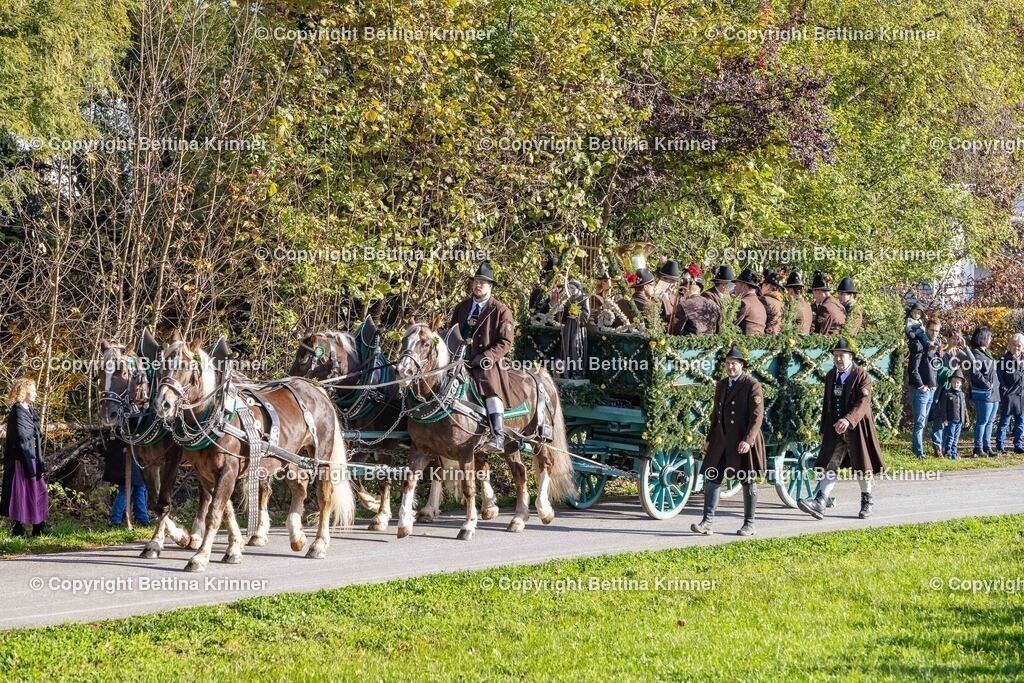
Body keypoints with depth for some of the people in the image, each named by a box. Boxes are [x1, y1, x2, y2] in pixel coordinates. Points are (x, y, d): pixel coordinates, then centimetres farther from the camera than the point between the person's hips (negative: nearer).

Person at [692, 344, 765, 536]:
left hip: (744, 442, -6)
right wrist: (709, 439, 17)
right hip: (722, 441, 6)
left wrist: (748, 440, -22)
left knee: (748, 482, 5)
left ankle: (749, 524, 14)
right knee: (712, 479, -4)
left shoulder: (752, 385, -7)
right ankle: (707, 522, -6)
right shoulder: (721, 385, 15)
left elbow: (757, 415, -13)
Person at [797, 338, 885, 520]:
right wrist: (823, 430, 16)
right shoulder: (830, 376, 10)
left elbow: (862, 403, -20)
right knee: (829, 466, -5)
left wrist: (848, 420, -35)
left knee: (862, 466, 9)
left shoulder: (862, 376, -9)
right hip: (835, 429, 4)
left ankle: (867, 501, 26)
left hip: (856, 428, -4)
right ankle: (819, 503, -15)